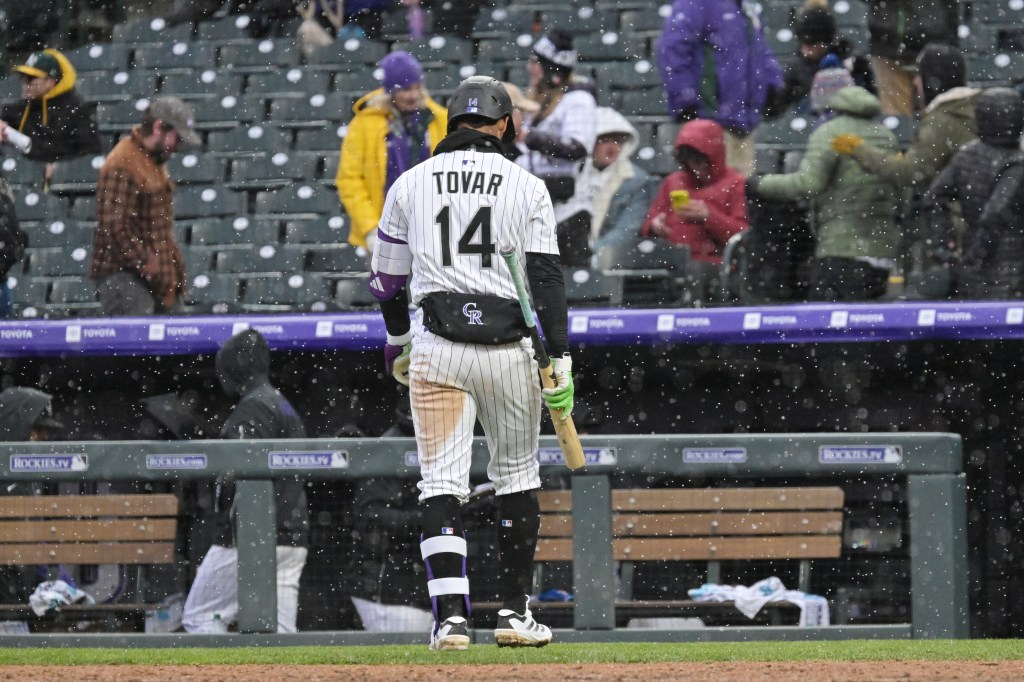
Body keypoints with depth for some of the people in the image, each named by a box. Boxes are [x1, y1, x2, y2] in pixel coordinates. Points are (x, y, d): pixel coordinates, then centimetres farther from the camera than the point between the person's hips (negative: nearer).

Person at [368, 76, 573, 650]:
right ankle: (516, 612, 16)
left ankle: (451, 616, -14)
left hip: (436, 345, 0)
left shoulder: (411, 184, 7)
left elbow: (389, 276, 14)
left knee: (441, 482, -1)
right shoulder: (527, 187, 3)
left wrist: (399, 341, 30)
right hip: (507, 345, 0)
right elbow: (546, 277, -4)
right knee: (518, 476, 15)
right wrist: (561, 360, -4)